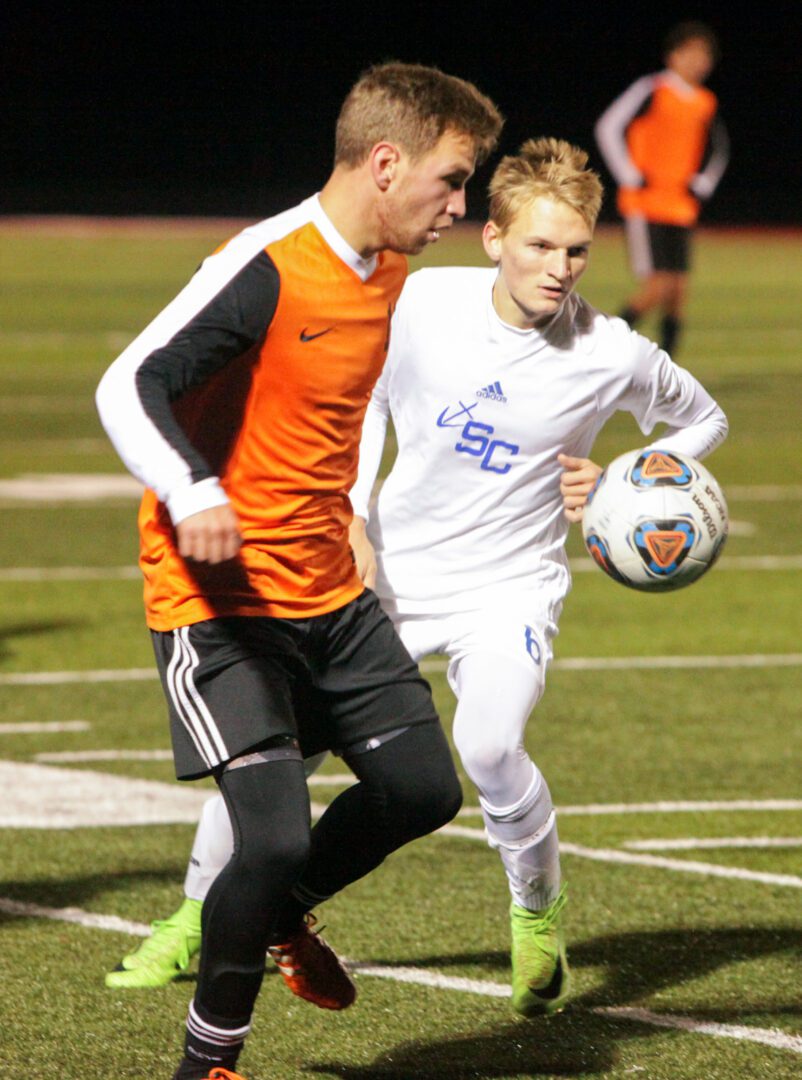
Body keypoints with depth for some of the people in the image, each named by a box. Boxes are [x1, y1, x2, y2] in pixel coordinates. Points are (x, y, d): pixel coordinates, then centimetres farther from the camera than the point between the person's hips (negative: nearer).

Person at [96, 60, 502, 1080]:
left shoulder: (387, 270, 6)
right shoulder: (264, 270, -21)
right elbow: (128, 387, -25)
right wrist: (190, 492, -41)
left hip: (330, 594, 8)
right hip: (218, 601, -8)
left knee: (421, 788, 7)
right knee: (275, 834, -15)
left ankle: (280, 916, 36)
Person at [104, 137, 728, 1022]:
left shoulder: (612, 357, -15)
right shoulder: (422, 302, -12)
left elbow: (702, 420, 6)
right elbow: (366, 394, 9)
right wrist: (349, 514, -1)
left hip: (509, 584, -3)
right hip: (388, 572, 3)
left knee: (487, 744, -30)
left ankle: (538, 917, -2)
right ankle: (201, 917, 27)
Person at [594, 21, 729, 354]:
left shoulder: (707, 104, 11)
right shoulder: (652, 90, -7)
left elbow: (717, 151, 28)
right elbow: (608, 128, -8)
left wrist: (701, 186, 12)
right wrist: (631, 178, -10)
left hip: (682, 210, 6)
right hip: (645, 206, -6)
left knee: (677, 293, 0)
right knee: (658, 285, -15)